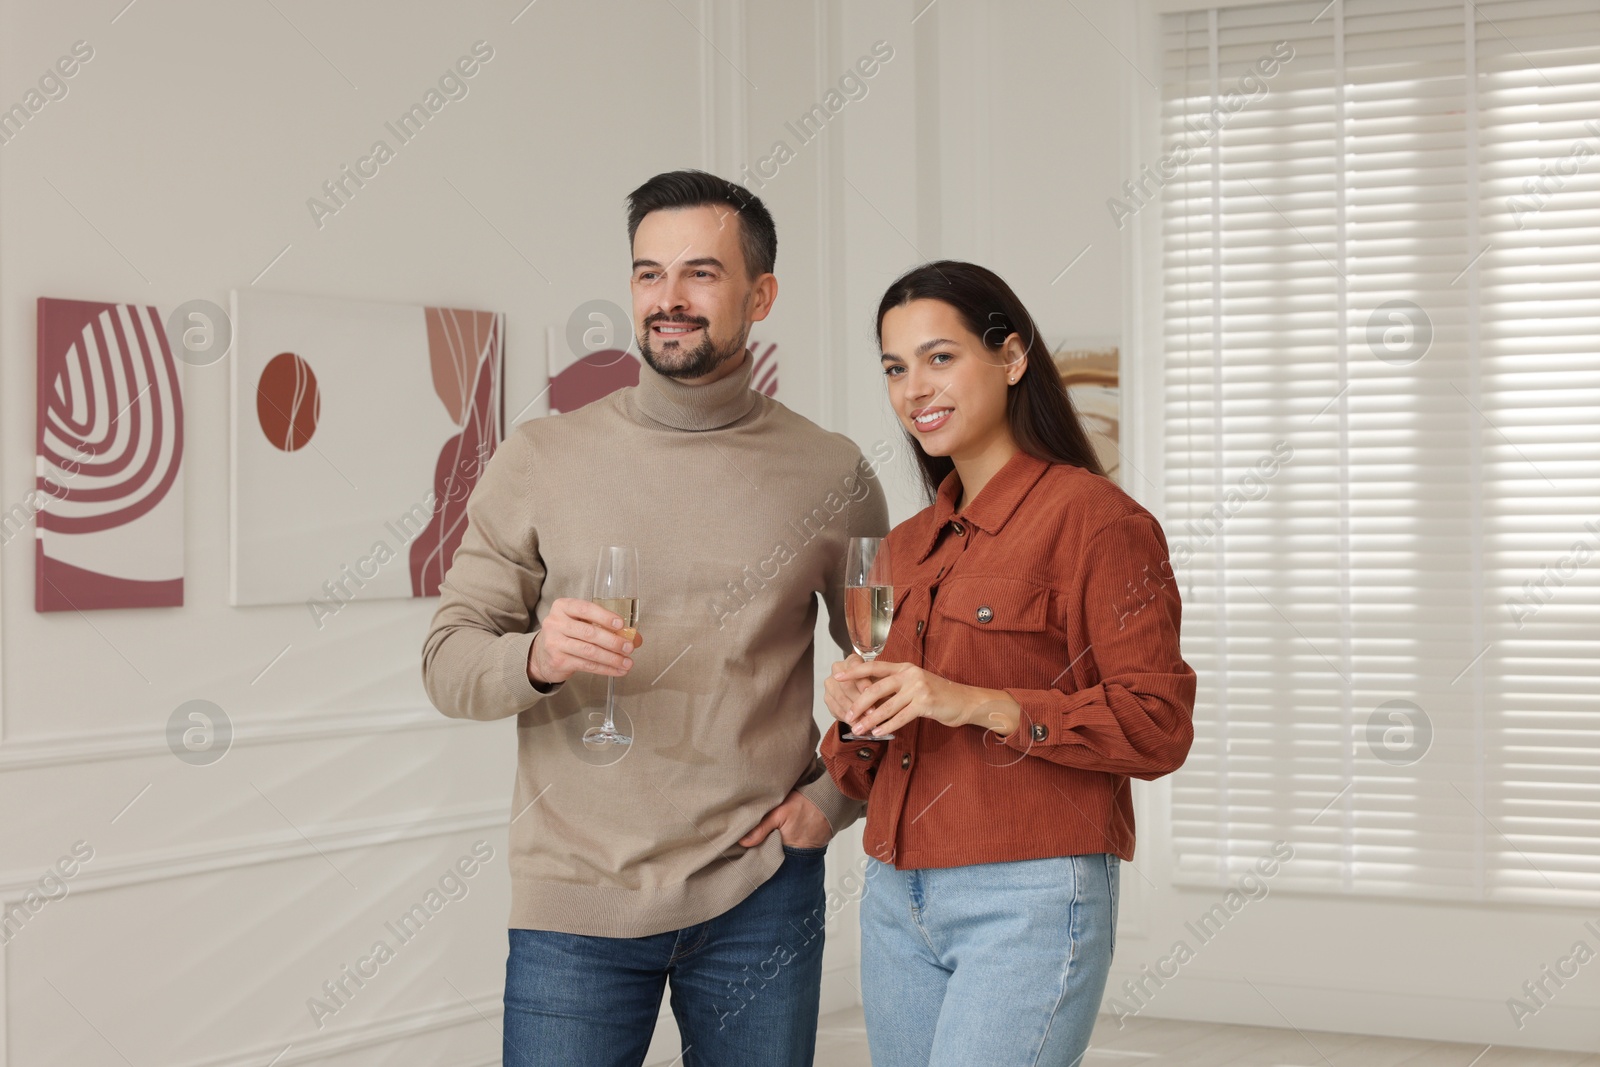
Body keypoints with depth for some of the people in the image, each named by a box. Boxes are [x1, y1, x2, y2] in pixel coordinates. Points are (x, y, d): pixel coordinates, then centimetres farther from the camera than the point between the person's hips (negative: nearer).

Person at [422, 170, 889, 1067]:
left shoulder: (831, 473, 4)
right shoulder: (541, 461, 3)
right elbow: (448, 664, 1)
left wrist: (836, 797, 1)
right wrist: (534, 658, -19)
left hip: (757, 893, 1)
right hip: (575, 896, 0)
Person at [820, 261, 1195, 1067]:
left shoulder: (1093, 518, -6)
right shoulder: (906, 549, 15)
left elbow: (1158, 727, -12)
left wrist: (979, 705, -20)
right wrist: (856, 721, -3)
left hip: (1028, 902, -7)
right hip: (897, 904, 7)